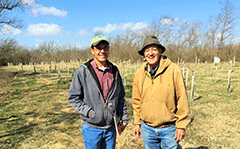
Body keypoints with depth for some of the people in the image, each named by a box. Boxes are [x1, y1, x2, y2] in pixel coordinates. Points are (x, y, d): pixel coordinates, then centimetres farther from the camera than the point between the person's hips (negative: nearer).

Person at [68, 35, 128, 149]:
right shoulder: (83, 71, -8)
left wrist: (124, 118, 8)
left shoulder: (115, 71, 5)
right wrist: (89, 112, -15)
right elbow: (73, 98, -6)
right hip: (92, 128, -3)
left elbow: (121, 97, 11)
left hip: (111, 127, 4)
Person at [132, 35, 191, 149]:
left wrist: (181, 125, -8)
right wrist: (137, 122, 9)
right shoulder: (139, 74, -1)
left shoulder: (173, 70, -12)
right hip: (147, 128, 3)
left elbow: (182, 99, -9)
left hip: (169, 129, -3)